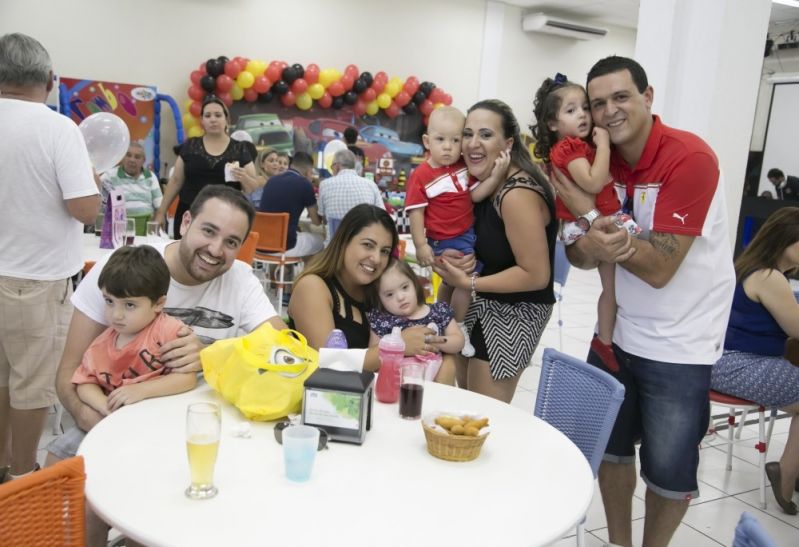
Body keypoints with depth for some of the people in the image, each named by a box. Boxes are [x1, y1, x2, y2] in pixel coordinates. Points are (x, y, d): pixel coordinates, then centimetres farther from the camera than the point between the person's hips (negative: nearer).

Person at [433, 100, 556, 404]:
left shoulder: (517, 195, -26)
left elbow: (537, 275, -25)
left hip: (513, 313, -9)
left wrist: (469, 283, -21)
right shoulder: (482, 182, 2)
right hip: (480, 306, 9)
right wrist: (457, 258, -8)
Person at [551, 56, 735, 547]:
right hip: (618, 332, 6)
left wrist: (590, 215, -27)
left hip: (678, 344, -5)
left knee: (668, 470, 6)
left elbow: (659, 269, -23)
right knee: (611, 448, 16)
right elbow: (580, 258, -3)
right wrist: (592, 243, -26)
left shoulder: (690, 158, -20)